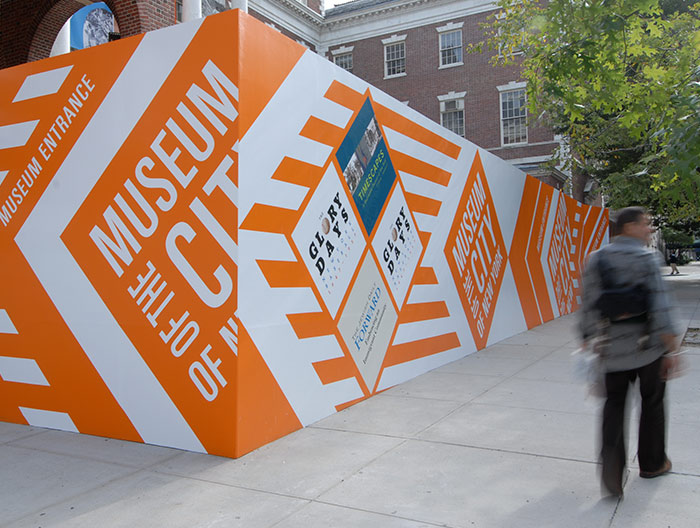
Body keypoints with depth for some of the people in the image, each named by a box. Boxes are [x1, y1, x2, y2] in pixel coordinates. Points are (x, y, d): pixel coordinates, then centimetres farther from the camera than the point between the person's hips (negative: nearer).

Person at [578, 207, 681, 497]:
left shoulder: (595, 259, 3)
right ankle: (652, 463, 31)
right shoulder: (645, 258, -10)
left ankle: (612, 461, -9)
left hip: (612, 348, 3)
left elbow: (588, 305, 2)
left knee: (614, 404, 10)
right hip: (648, 346, -3)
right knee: (652, 403, 15)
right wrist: (672, 347, -12)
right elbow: (659, 305, -16)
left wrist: (588, 342, 8)